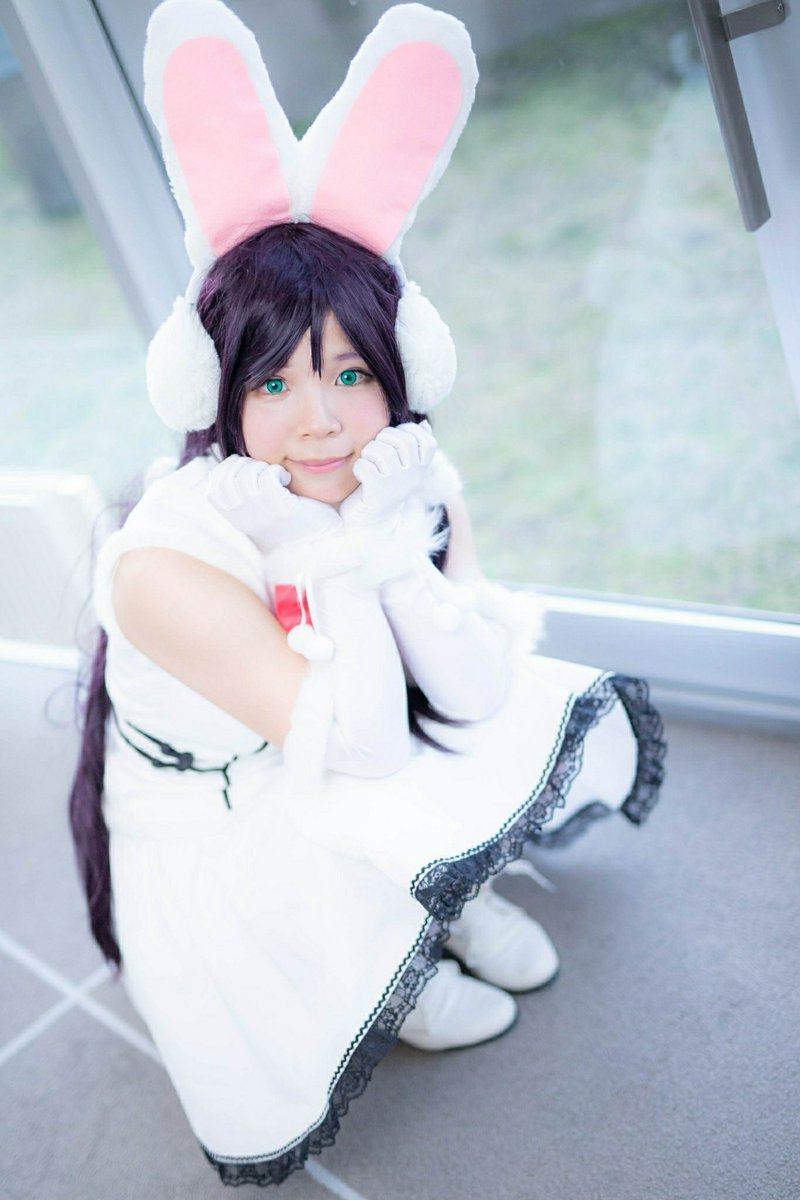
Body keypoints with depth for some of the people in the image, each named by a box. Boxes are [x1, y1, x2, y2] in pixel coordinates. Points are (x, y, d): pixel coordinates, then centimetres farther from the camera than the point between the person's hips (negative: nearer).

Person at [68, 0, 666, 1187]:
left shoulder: (415, 481, -15)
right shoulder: (168, 561, -32)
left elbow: (479, 698, -20)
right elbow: (356, 752, -32)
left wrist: (394, 550, -33)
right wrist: (337, 562, -38)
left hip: (387, 787, 5)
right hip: (217, 838, -4)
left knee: (580, 723, -8)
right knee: (379, 828, -32)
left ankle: (445, 895, 12)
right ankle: (389, 966, 2)